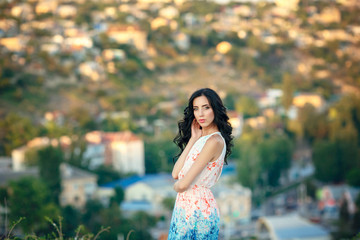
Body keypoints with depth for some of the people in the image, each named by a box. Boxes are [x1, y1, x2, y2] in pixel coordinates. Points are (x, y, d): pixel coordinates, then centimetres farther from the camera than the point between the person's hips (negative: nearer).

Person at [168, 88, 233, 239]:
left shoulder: (215, 141, -16)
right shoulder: (201, 139, 13)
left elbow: (183, 185, -18)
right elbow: (176, 173, 1)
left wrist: (176, 186, 5)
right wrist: (193, 140, 2)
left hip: (197, 208, -8)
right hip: (185, 207, 8)